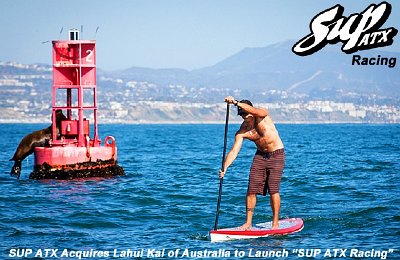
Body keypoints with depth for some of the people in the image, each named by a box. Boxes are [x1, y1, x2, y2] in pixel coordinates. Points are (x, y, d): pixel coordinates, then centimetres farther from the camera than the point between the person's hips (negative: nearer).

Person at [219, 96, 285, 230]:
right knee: (251, 190, -3)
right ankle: (248, 222, 4)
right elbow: (234, 151, -14)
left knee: (273, 189, -10)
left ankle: (275, 223, -2)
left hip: (277, 155, -4)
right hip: (260, 155, 4)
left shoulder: (263, 115, -18)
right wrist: (224, 168, -28)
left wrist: (236, 103, -51)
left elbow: (254, 110, -42)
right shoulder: (242, 131, -9)